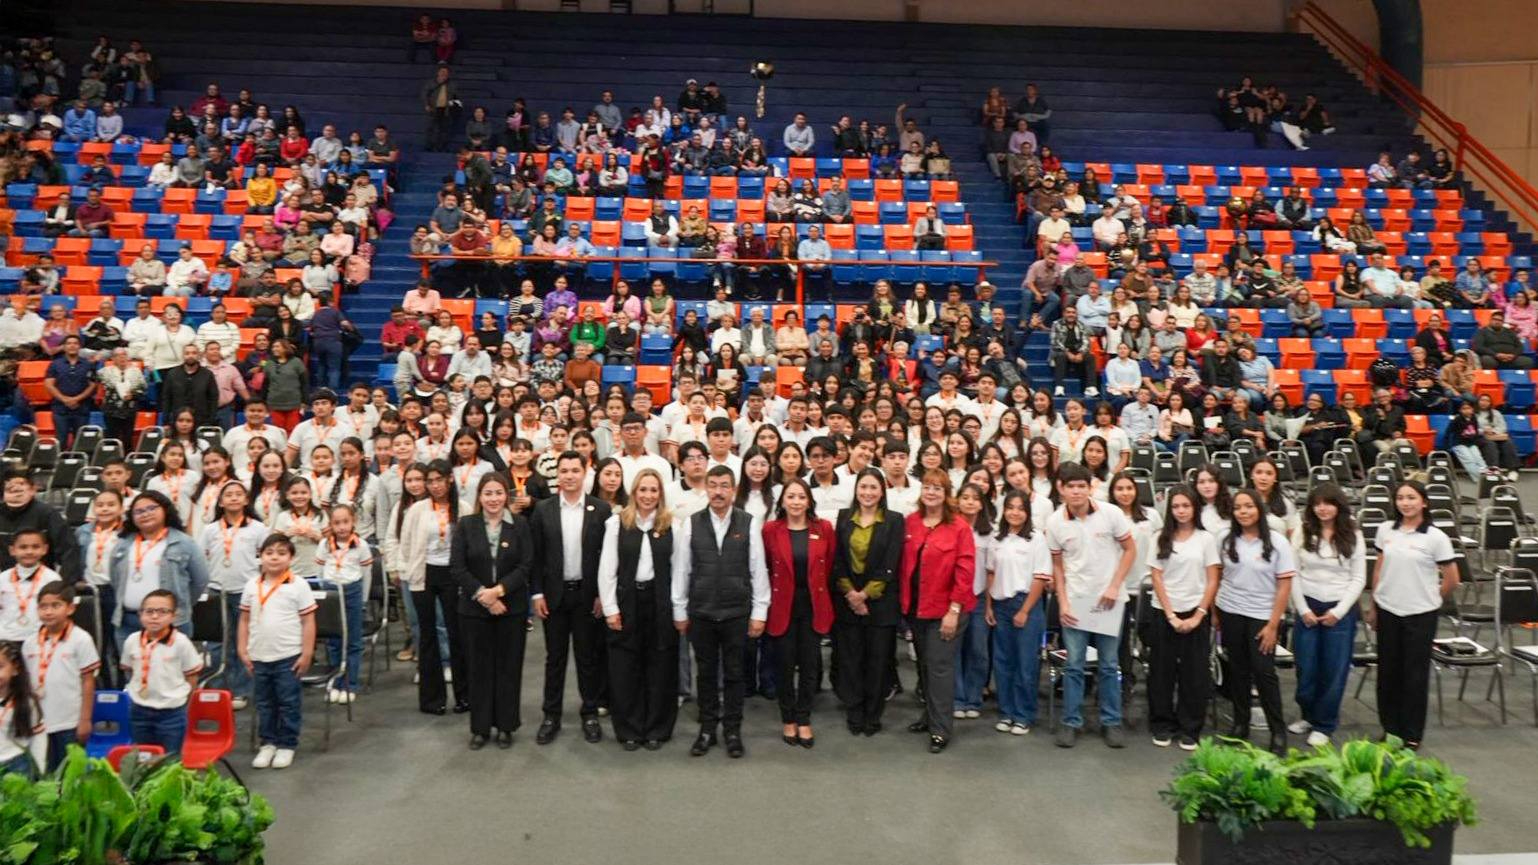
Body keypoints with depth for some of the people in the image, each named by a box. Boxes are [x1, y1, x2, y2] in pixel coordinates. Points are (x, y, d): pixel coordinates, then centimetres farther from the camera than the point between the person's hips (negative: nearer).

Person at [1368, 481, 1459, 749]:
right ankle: (1390, 728, 24)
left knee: (1415, 674, 5)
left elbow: (1452, 580, -3)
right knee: (1388, 671, 11)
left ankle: (1412, 735, 16)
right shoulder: (1386, 530, 3)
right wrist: (1373, 606, 11)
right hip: (1387, 611, 4)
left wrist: (1430, 599, 8)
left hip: (1420, 614, -3)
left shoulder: (1436, 537, -9)